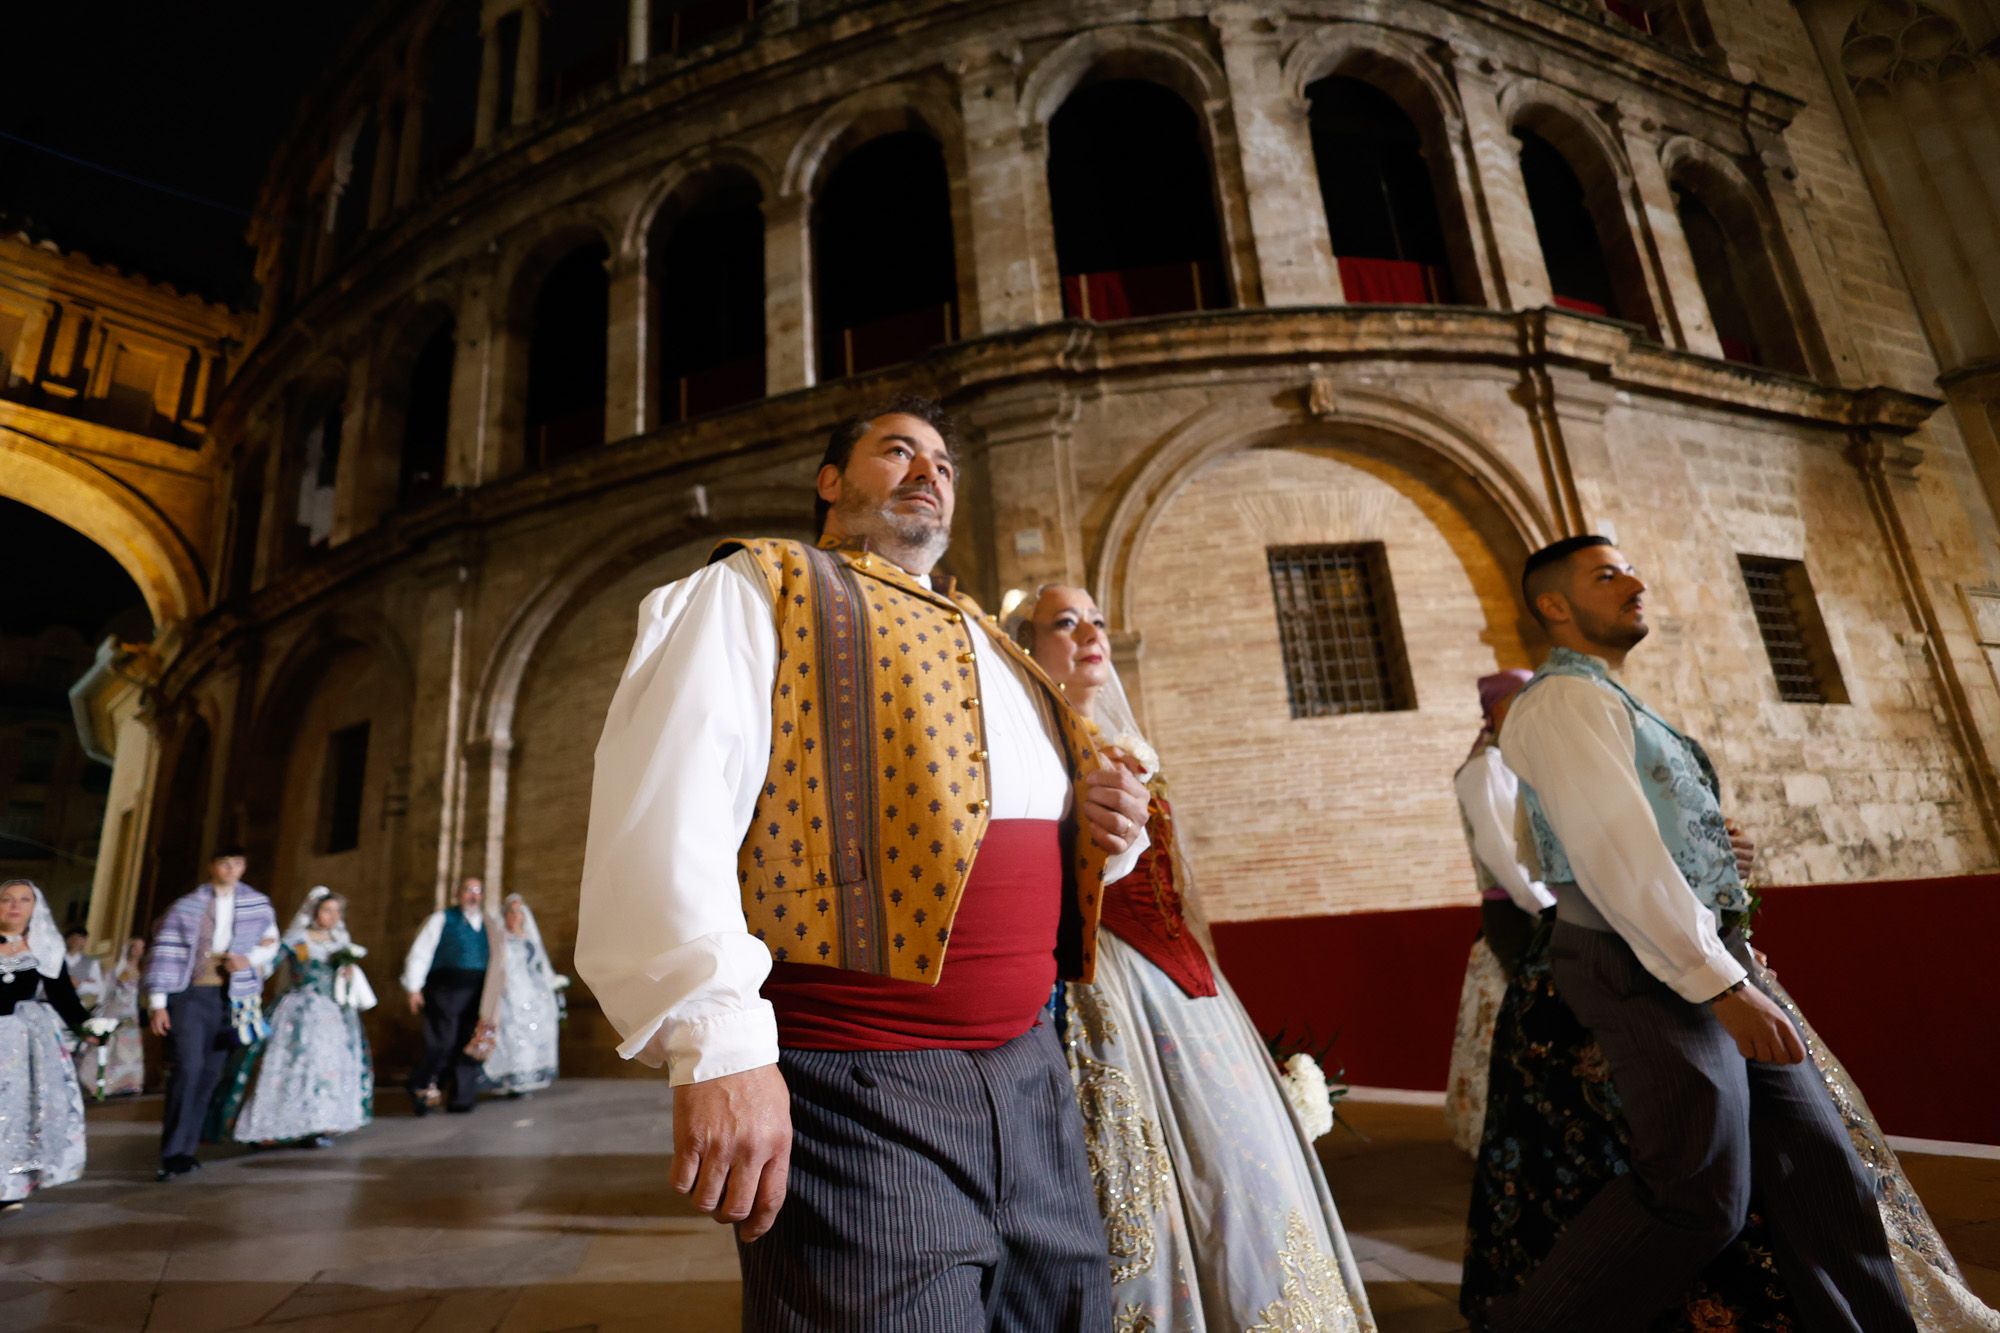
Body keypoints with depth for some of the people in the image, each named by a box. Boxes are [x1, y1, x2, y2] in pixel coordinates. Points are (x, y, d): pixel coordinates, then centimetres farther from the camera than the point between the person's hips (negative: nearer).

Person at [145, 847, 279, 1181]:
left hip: (230, 998, 3)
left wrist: (251, 958, -6)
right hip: (189, 994, -3)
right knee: (188, 1066, -15)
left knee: (210, 1074, 7)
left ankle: (184, 1150, 19)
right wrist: (157, 1003, -5)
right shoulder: (185, 907, 1)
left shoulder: (258, 905, 7)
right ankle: (173, 1154, -7)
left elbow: (271, 941, 15)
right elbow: (164, 954, 0)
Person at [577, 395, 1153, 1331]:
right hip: (852, 1084, -6)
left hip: (1033, 1076, 7)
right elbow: (666, 802, -15)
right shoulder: (757, 589, 1)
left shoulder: (995, 648, 21)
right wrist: (718, 1039, -25)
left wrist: (1109, 833, 4)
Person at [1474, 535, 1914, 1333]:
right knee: (1701, 1194, -9)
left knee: (1818, 1164, 10)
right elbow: (1616, 852, -21)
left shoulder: (1605, 700, 20)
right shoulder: (1563, 700, -12)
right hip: (1646, 970, -10)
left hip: (1705, 960, 10)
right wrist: (1721, 984, -22)